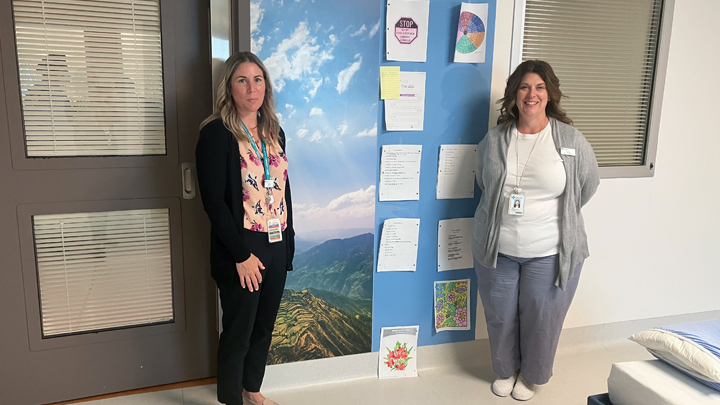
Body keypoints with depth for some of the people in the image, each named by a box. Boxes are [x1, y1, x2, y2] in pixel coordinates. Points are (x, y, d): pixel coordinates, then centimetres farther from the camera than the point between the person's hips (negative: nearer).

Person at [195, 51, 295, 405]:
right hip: (241, 253, -6)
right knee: (238, 332, 8)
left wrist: (288, 243, 9)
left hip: (276, 247, 6)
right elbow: (213, 201, -17)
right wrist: (242, 255, -18)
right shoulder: (216, 133, -12)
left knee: (264, 326, 19)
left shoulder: (274, 132, 8)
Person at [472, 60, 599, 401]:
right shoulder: (494, 139, -2)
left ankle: (531, 375, 39)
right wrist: (502, 214, 10)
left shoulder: (571, 141, -7)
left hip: (550, 254, -1)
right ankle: (506, 370, 41)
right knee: (500, 316, 15)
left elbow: (589, 184, 6)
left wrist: (560, 217, 10)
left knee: (541, 318, 12)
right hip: (496, 250, 2)